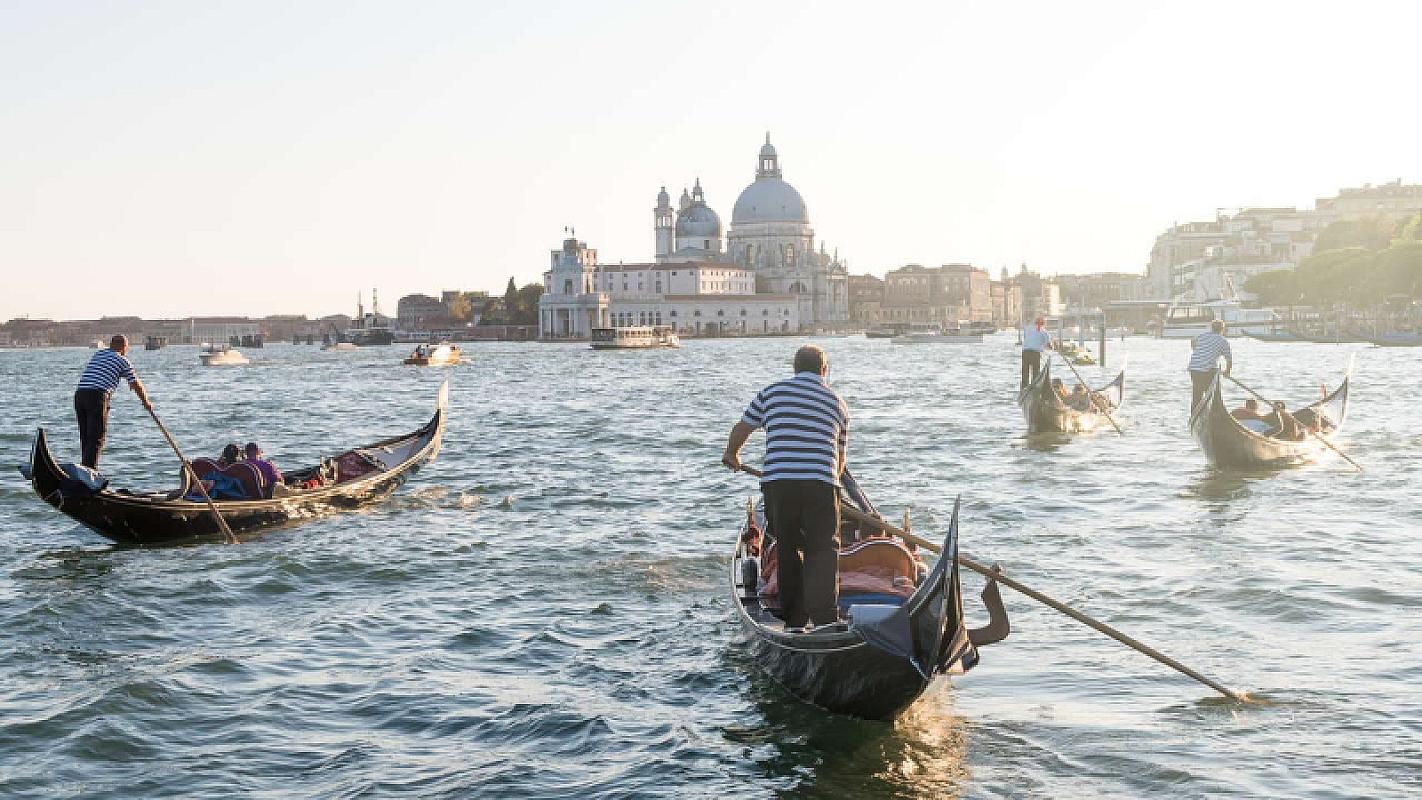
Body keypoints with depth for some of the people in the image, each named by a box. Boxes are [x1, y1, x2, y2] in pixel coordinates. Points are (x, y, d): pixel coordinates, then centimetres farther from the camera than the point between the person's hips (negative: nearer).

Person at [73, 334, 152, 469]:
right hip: (98, 396, -6)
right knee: (97, 439, -5)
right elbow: (136, 385, 14)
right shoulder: (122, 361, 7)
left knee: (85, 438, 15)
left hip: (79, 394, 6)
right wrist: (146, 402, 31)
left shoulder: (96, 354, 25)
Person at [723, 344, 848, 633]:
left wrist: (732, 454, 46)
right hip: (821, 484, -1)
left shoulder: (771, 392, 15)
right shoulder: (837, 403, 17)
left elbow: (740, 429, 25)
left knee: (788, 550, 15)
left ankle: (794, 621, 19)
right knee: (823, 552, 4)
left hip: (776, 482, 1)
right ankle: (825, 618, -14)